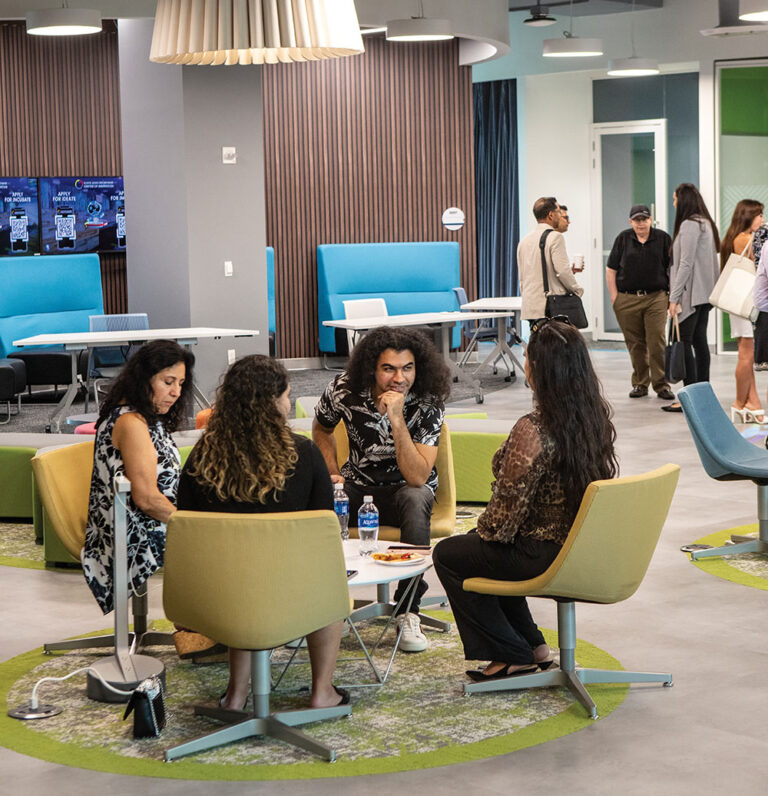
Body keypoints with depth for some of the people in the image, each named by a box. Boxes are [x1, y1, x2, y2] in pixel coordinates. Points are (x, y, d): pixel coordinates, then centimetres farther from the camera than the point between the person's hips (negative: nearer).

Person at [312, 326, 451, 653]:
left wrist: (396, 419, -38)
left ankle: (408, 611, -28)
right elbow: (321, 430, 11)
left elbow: (417, 477, -31)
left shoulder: (428, 404, -21)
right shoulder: (344, 389, -13)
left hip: (409, 488, -2)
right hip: (358, 485, 2)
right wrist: (333, 474, -3)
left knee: (414, 499, -38)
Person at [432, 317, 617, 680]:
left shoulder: (533, 430, -28)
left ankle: (513, 655, 17)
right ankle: (533, 645, 30)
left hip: (544, 559, -9)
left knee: (447, 554, 13)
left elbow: (508, 509, -20)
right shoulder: (596, 414, -3)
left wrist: (483, 531, -1)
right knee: (482, 547, 30)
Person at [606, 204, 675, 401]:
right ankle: (640, 384, 15)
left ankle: (661, 385, -2)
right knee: (635, 345, 5)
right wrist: (614, 297, 1)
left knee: (657, 342, -8)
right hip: (627, 299, 1)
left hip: (656, 298, -1)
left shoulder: (662, 238, 5)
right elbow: (611, 269, 8)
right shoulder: (623, 239, 7)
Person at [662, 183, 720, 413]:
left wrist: (674, 297, -17)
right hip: (705, 293, 10)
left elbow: (686, 264, -18)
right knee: (699, 342, 11)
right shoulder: (706, 223, 15)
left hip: (691, 294, -10)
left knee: (682, 342, -9)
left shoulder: (689, 225, -13)